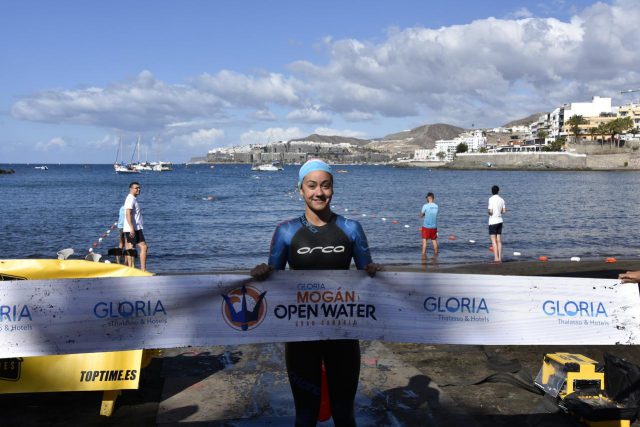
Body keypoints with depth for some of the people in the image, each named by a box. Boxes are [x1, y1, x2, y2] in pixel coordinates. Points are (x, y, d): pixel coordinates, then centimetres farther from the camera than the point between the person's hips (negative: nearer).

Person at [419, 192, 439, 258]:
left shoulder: (425, 206, -13)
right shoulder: (436, 206, 2)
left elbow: (421, 215, -5)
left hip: (426, 226, -5)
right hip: (434, 226, 5)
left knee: (424, 240, 0)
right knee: (434, 240, 15)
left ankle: (424, 254, -7)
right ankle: (435, 254, 22)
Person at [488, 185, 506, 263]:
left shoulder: (491, 199, -11)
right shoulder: (501, 200, 7)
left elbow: (490, 211, -16)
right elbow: (504, 211, 6)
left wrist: (488, 211, 5)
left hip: (493, 221, -6)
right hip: (499, 221, 6)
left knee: (494, 241, -4)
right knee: (499, 241, 8)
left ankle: (496, 258, -9)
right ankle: (500, 258, 7)